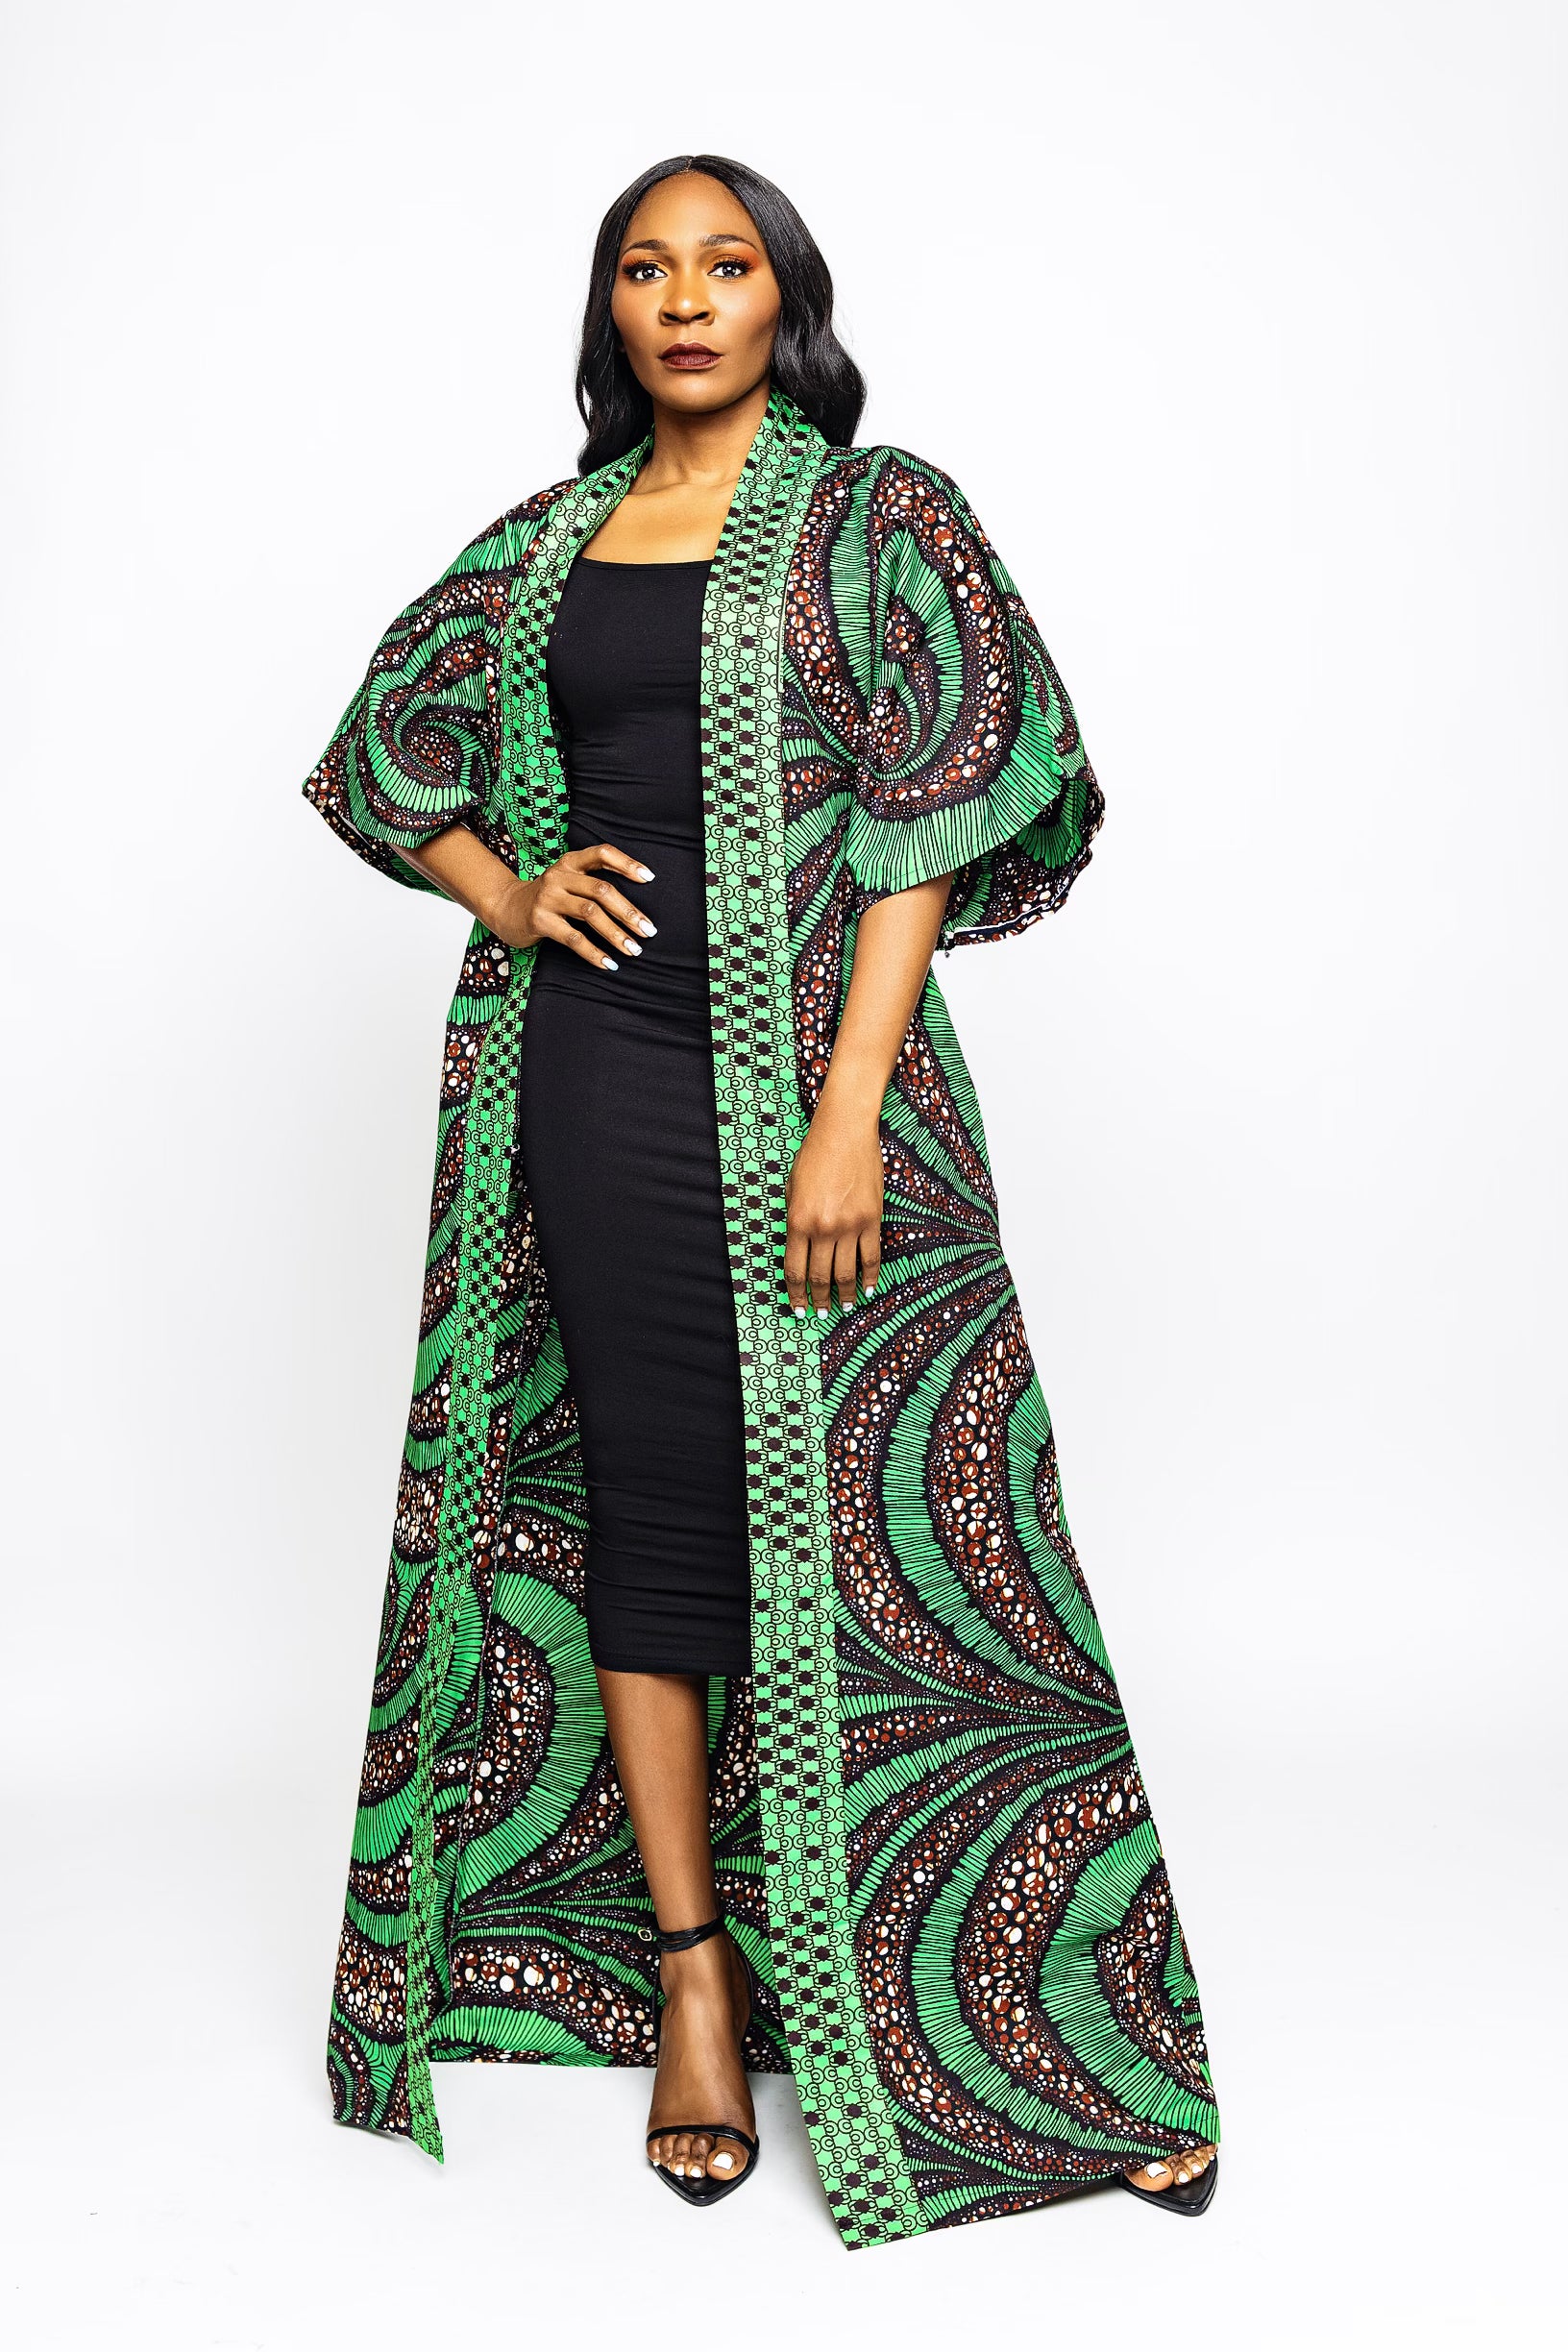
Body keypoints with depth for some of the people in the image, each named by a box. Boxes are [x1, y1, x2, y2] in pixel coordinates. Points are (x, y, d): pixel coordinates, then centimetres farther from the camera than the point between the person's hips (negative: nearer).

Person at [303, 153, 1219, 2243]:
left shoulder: (882, 517, 2)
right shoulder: (545, 542, 14)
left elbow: (931, 821, -7)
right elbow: (380, 752, 24)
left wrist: (849, 1113, -16)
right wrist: (506, 891, 3)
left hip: (811, 1067, -3)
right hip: (603, 1071, 4)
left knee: (899, 1514, -4)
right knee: (650, 1497, 5)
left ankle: (1095, 2027, 9)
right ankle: (691, 1976, 18)